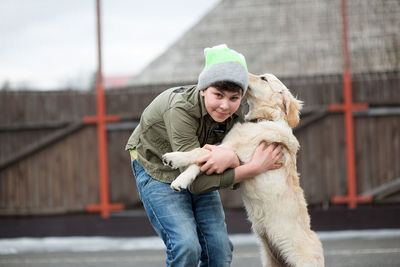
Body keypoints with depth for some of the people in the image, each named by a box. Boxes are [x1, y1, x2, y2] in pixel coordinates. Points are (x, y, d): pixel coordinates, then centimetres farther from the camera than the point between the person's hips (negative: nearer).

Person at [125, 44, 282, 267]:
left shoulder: (234, 113, -17)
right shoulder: (180, 110, -35)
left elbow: (235, 181, -18)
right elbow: (197, 181, -35)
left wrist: (231, 158, -42)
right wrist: (255, 167, -36)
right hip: (157, 171, -6)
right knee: (186, 247, -22)